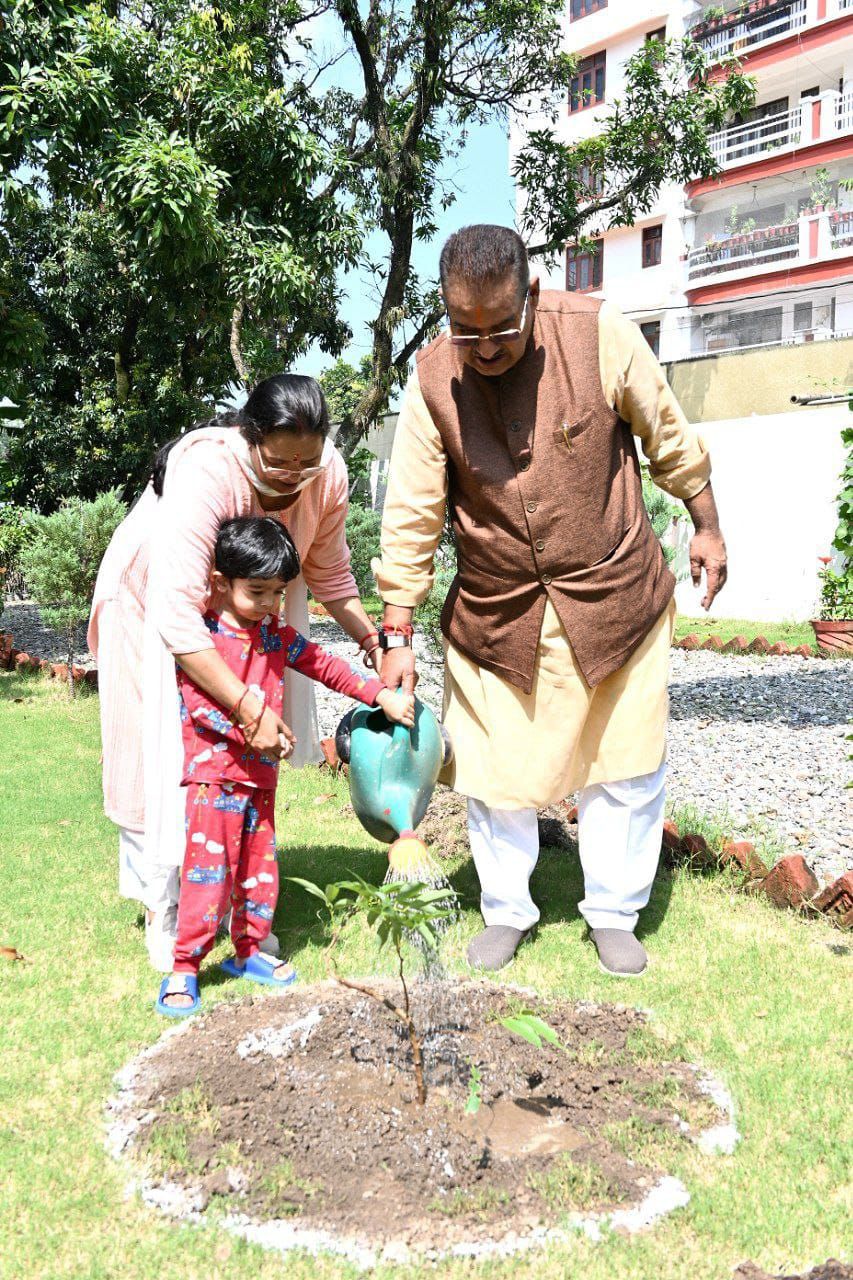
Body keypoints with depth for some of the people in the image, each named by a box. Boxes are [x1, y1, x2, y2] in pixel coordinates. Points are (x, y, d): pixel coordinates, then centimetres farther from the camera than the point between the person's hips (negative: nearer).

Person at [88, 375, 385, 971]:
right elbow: (176, 616, -44)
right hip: (157, 603, -5)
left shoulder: (327, 472, -23)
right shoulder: (205, 474, -41)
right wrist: (249, 707, -45)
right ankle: (165, 909, 8)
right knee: (167, 760, -6)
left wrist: (375, 640, -16)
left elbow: (329, 572, -5)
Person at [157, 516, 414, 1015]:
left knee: (260, 864, 13)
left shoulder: (276, 636, 10)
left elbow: (324, 665, 12)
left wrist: (382, 695, 5)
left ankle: (248, 950, 28)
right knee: (209, 867, -6)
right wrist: (247, 723, -28)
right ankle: (184, 967, 5)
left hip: (261, 775, 7)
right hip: (214, 773, -6)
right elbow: (197, 700, -18)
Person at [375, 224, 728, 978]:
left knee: (624, 765, 8)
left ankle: (614, 913, 28)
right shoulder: (432, 378, -11)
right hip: (496, 614, 1)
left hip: (615, 597, 0)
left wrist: (706, 526, 9)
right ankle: (506, 912, 29)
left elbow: (668, 435, 1)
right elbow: (411, 513, -7)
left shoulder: (598, 334, -14)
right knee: (495, 772, 7)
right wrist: (397, 635, -6)